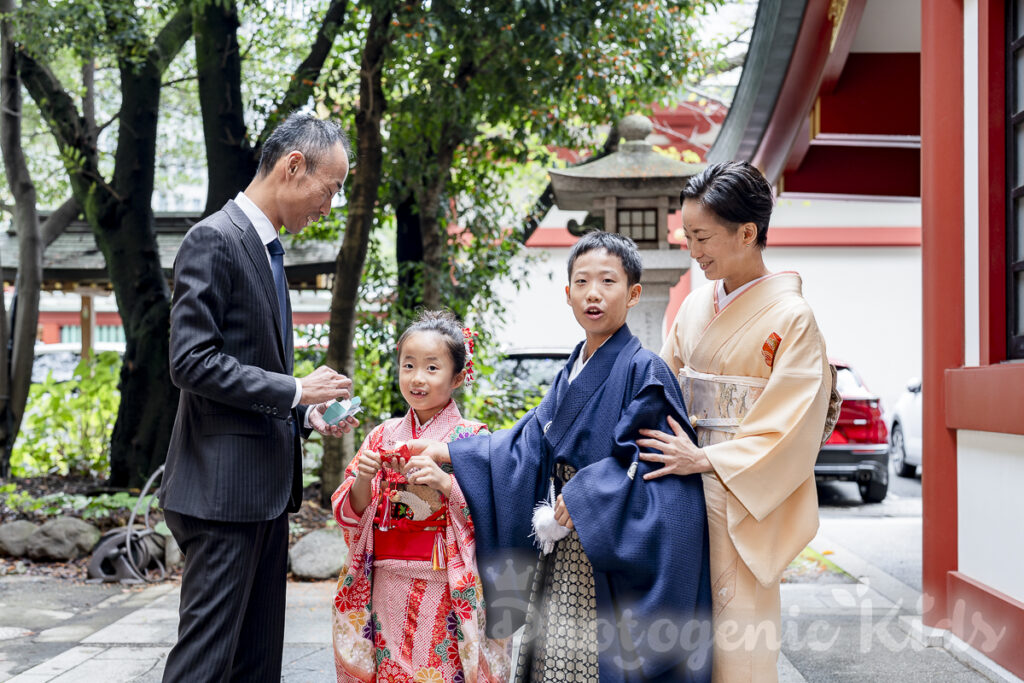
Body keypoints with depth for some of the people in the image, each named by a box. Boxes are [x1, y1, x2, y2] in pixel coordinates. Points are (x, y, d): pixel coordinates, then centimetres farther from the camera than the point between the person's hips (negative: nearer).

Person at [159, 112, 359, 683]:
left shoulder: (267, 248, 17)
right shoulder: (215, 240, -12)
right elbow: (192, 362, -19)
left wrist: (306, 413, 8)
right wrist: (295, 390, -16)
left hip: (267, 486, 10)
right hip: (223, 486, -10)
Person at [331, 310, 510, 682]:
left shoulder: (472, 438, -3)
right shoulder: (382, 436, 8)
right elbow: (351, 516, 8)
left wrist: (445, 482, -21)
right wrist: (363, 481, -11)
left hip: (445, 591, -3)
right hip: (386, 588, 3)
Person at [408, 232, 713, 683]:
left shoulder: (644, 371, -9)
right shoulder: (570, 375, 14)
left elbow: (644, 465, -15)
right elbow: (528, 447, 12)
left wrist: (578, 504, -14)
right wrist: (449, 454, 5)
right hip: (565, 560, 7)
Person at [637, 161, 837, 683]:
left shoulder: (791, 317, -10)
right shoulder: (696, 306, 10)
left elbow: (792, 430, -14)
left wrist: (705, 459, -18)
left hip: (744, 501, -6)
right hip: (687, 489, 6)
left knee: (736, 635, -2)